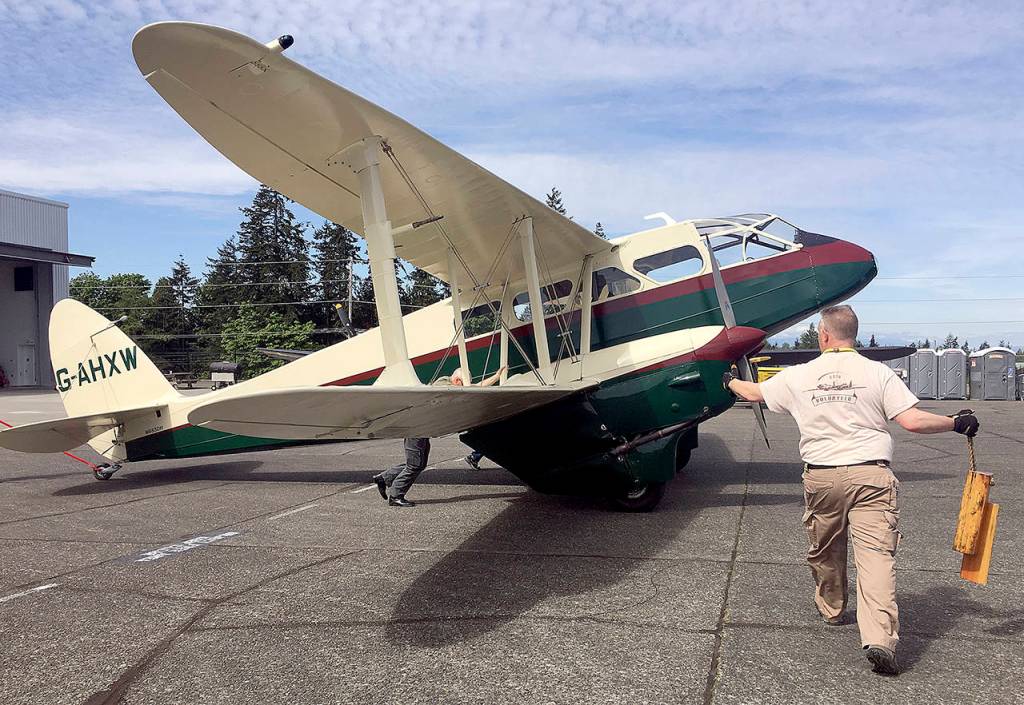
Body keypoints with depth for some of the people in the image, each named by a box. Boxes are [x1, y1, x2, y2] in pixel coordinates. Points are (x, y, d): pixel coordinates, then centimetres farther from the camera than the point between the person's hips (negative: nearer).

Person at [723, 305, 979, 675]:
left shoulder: (798, 376, 2)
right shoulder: (877, 373, -3)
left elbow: (753, 392, 17)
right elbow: (913, 421, -9)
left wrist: (729, 381, 39)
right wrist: (956, 422, 7)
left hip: (821, 477, 2)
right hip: (871, 477, -2)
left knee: (824, 549, 22)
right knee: (876, 554, -5)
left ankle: (831, 609, 42)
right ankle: (880, 638, -17)